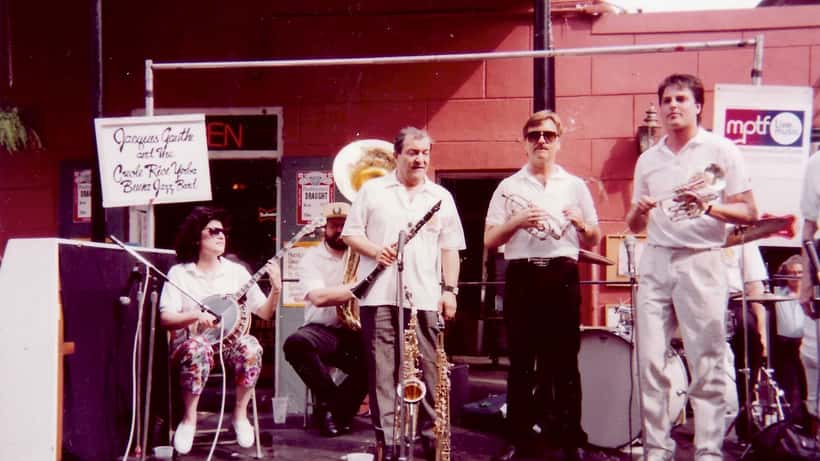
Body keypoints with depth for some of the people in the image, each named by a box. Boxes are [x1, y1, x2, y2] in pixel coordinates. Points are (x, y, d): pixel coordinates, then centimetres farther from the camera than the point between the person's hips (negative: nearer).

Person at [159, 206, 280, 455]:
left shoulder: (236, 272, 10)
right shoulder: (179, 273, 2)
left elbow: (265, 313, 9)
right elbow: (165, 318, -6)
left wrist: (276, 289, -9)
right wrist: (197, 316, -23)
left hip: (229, 341, 2)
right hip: (192, 343, -2)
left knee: (250, 347, -31)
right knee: (198, 350, -38)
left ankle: (240, 413, -11)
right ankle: (189, 418, -18)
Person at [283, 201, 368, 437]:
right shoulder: (312, 258, 4)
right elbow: (319, 297, -14)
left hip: (356, 332, 2)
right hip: (323, 331, -2)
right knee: (295, 343, -35)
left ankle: (333, 409, -4)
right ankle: (330, 401, -9)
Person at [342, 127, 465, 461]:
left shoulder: (442, 197, 14)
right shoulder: (372, 190, 9)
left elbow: (450, 248, 12)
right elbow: (351, 233, 7)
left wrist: (450, 289, 4)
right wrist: (374, 250, -12)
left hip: (425, 296, 1)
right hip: (379, 294, -1)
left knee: (428, 369, 3)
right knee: (382, 369, 0)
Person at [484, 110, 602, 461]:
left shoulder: (575, 186, 11)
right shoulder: (508, 187, 8)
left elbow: (594, 242, 13)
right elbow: (489, 240, 4)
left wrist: (582, 225, -8)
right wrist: (517, 221, -12)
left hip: (562, 277, 0)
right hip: (521, 277, 0)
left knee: (564, 360, 3)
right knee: (521, 361, 4)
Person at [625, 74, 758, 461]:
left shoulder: (721, 150, 2)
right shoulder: (648, 159, 14)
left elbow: (749, 213, -2)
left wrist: (709, 207, -19)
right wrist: (639, 212, -4)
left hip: (701, 262, -4)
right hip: (655, 262, 4)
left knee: (707, 366, -2)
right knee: (650, 362, 2)